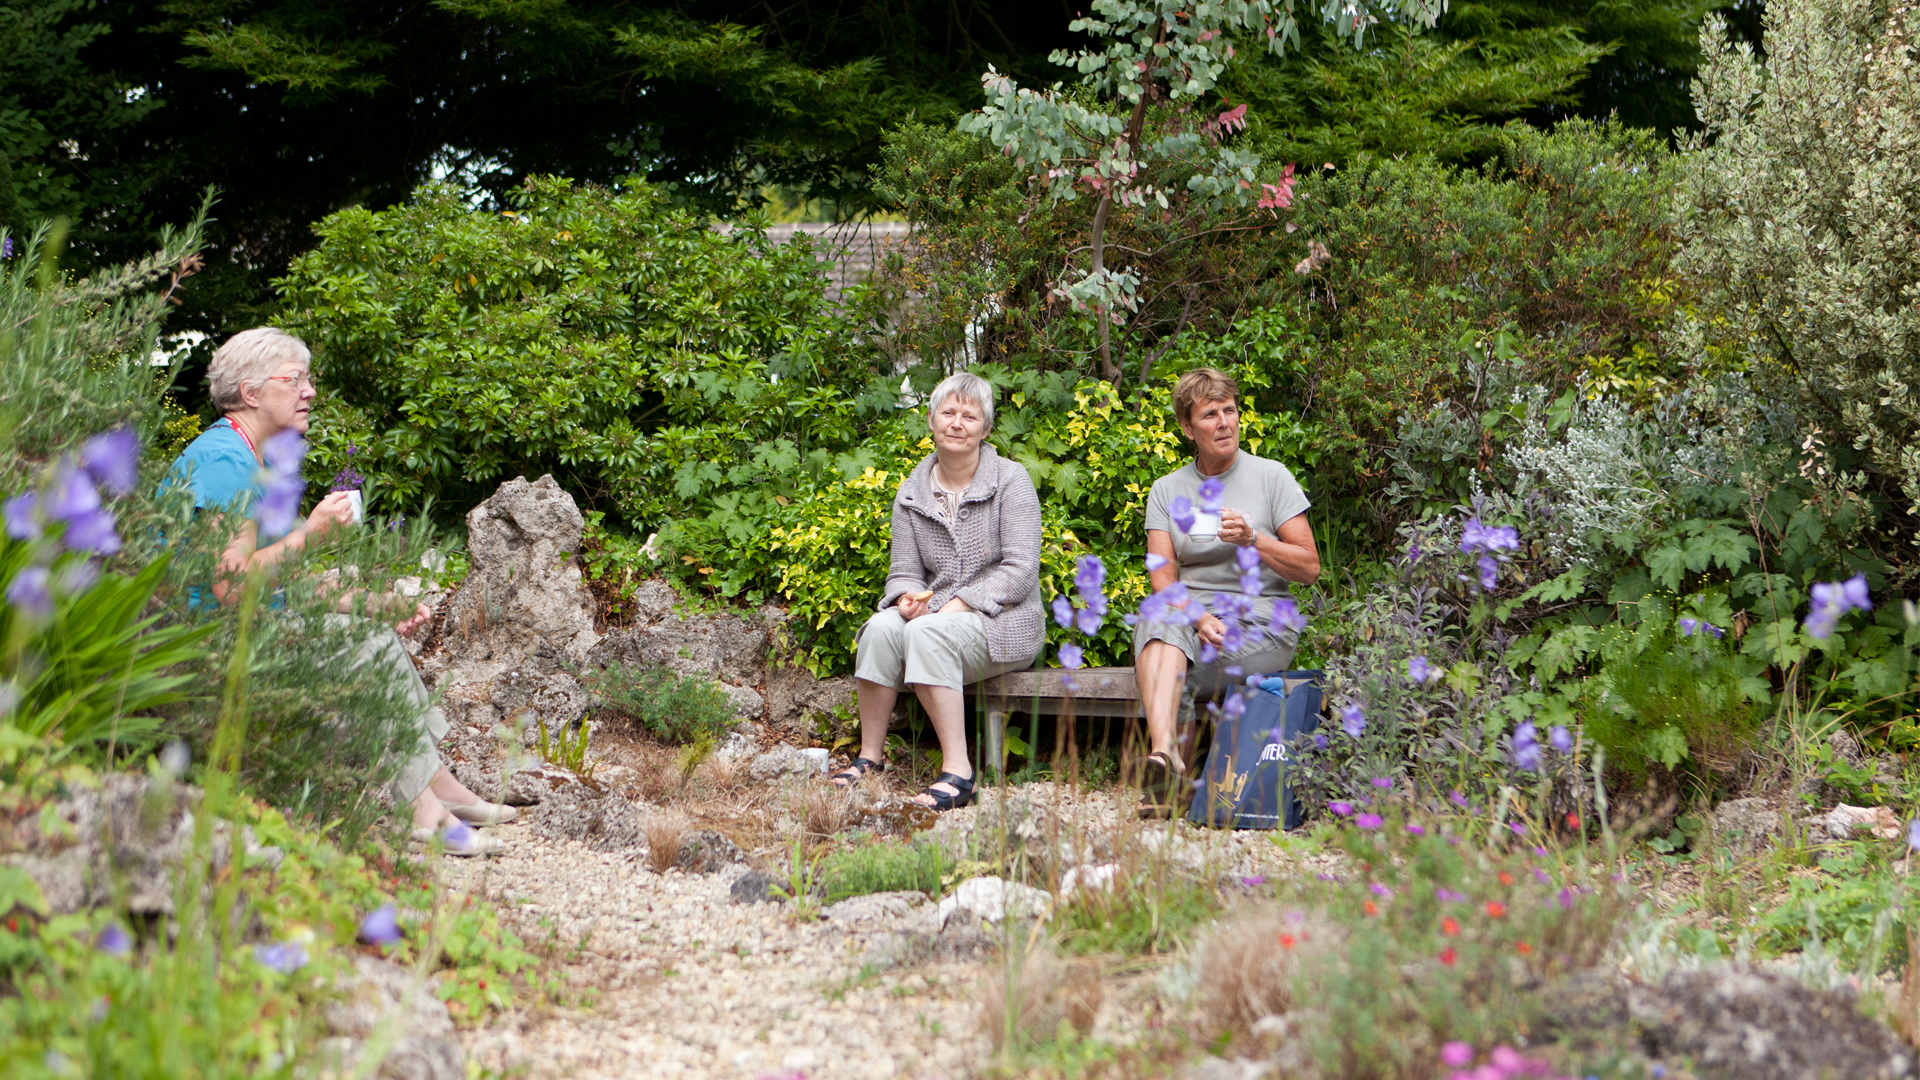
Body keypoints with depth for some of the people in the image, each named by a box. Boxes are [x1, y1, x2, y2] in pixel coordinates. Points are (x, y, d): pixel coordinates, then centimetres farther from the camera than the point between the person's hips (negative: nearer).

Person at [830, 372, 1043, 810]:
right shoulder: (913, 491, 11)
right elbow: (904, 571, 10)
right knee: (882, 627, -27)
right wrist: (908, 598, -15)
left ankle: (957, 771, -35)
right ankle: (870, 757, -18)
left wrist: (958, 605, -19)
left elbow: (1020, 571, -10)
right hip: (935, 613, 4)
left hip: (1002, 623, -4)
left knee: (927, 635, -34)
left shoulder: (1010, 480, -3)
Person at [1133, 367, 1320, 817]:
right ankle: (1164, 752, -50)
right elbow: (1162, 575, 1)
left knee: (1170, 678, -31)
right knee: (1156, 614, -35)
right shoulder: (1167, 489, 13)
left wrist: (1252, 539, -13)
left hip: (1263, 616, -2)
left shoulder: (1271, 477, 6)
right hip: (1191, 609, 2)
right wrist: (1197, 618, -19)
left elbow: (1309, 567, 3)